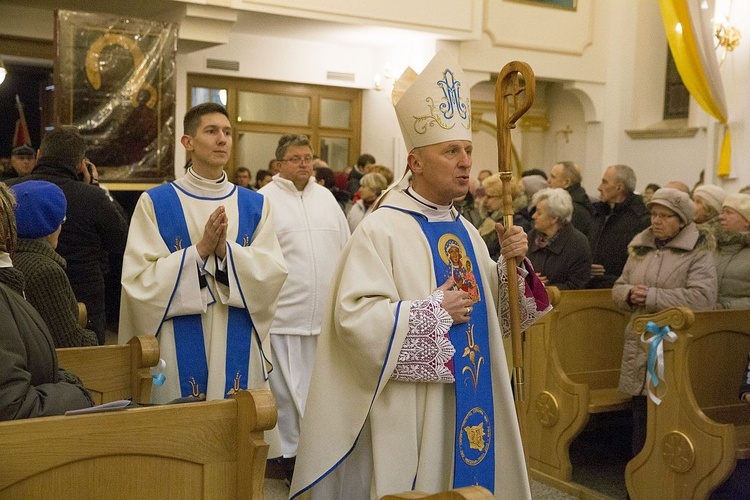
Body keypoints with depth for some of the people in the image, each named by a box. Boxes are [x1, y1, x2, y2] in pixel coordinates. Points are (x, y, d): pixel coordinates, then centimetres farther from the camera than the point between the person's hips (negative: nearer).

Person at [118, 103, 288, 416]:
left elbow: (274, 274, -2)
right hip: (180, 351, -2)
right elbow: (140, 280, -8)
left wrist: (226, 250, -17)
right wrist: (200, 249, -17)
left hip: (240, 351, 2)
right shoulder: (155, 203, 0)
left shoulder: (254, 205, 8)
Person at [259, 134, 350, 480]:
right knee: (285, 386, 3)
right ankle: (287, 448, 15)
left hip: (326, 310, 4)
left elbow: (345, 249, 16)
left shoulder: (326, 197, 13)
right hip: (283, 311, -4)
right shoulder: (265, 200, -2)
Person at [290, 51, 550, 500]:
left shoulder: (466, 231, 9)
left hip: (470, 404, 7)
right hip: (409, 413, -7)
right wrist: (434, 310, -21)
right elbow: (354, 316, -24)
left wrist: (513, 265, -3)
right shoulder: (381, 230, -15)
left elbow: (490, 311, 14)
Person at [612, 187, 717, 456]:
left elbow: (703, 297, -19)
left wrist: (652, 296, -19)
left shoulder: (698, 252, -5)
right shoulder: (640, 248, 13)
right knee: (640, 412, 14)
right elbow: (618, 288, 17)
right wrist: (630, 293, -7)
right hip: (640, 346, 6)